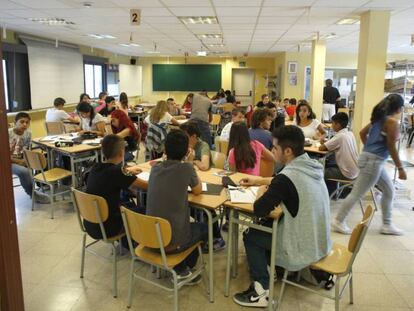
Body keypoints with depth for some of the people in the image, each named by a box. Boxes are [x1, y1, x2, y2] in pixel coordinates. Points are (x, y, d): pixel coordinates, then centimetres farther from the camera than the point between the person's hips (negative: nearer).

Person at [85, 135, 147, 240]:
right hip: (106, 229, -7)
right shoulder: (115, 172, -24)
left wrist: (126, 171, 30)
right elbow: (147, 186, -21)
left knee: (129, 205, 27)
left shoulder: (95, 168, -4)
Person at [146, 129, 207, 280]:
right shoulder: (186, 168, -15)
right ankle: (183, 270, 31)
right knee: (203, 227, 25)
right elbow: (197, 191, 4)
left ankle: (178, 268, 33)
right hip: (172, 242, -5)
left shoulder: (155, 168, 0)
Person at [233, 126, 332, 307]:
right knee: (270, 224, 25)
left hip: (305, 249, -8)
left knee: (251, 236, 10)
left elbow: (259, 210, -21)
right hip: (321, 242, 8)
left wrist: (261, 192, -1)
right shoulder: (312, 167, -3)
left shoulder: (288, 177, -27)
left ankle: (261, 292, 13)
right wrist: (258, 180, 21)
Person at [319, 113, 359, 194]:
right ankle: (333, 194, 30)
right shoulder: (350, 134, 5)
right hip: (355, 171, 8)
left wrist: (324, 144, 1)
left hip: (347, 174, -8)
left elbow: (321, 148, -19)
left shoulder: (340, 136, -19)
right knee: (329, 166, 23)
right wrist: (327, 144, 1)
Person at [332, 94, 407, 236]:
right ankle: (339, 221, 7)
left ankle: (386, 225, 25)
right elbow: (391, 147, -15)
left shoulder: (379, 118, 12)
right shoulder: (393, 122, -14)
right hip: (374, 161, -10)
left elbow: (362, 132, 19)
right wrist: (400, 168, -8)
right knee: (357, 193, -2)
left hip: (371, 158, 10)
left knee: (389, 191, 18)